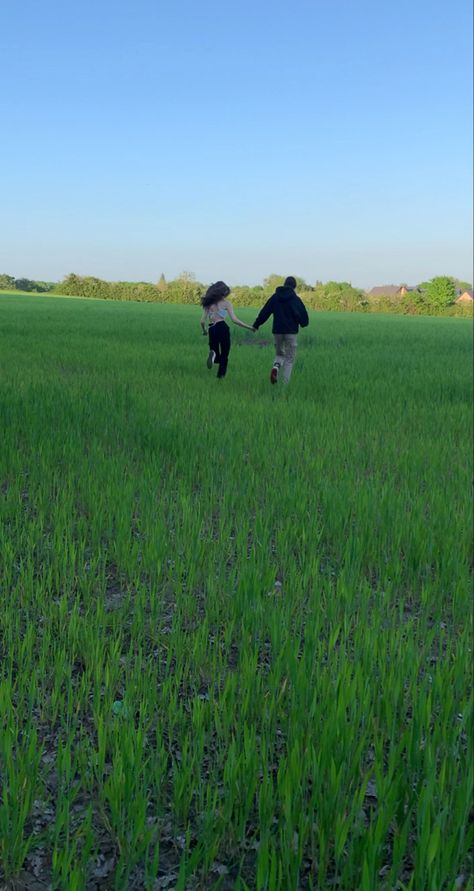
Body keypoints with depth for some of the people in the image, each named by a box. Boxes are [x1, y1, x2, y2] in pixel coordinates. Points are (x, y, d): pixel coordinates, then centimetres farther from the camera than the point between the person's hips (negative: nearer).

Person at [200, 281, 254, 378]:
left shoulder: (208, 303, 15)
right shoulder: (226, 303, 4)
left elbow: (202, 321, 11)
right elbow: (234, 319, -6)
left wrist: (204, 331, 31)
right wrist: (249, 327, 0)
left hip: (211, 329, 3)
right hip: (222, 328, -3)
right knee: (224, 354, 11)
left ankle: (213, 354, -20)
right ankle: (221, 374, -1)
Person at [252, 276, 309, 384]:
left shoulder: (275, 297, 4)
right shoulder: (296, 299, -3)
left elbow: (264, 312, 4)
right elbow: (304, 316, -4)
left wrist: (256, 325, 14)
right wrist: (303, 323, 19)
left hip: (277, 331, 3)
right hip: (291, 332, -2)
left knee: (280, 354, 20)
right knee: (289, 359, 5)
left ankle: (275, 367, -13)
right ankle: (285, 383, -4)